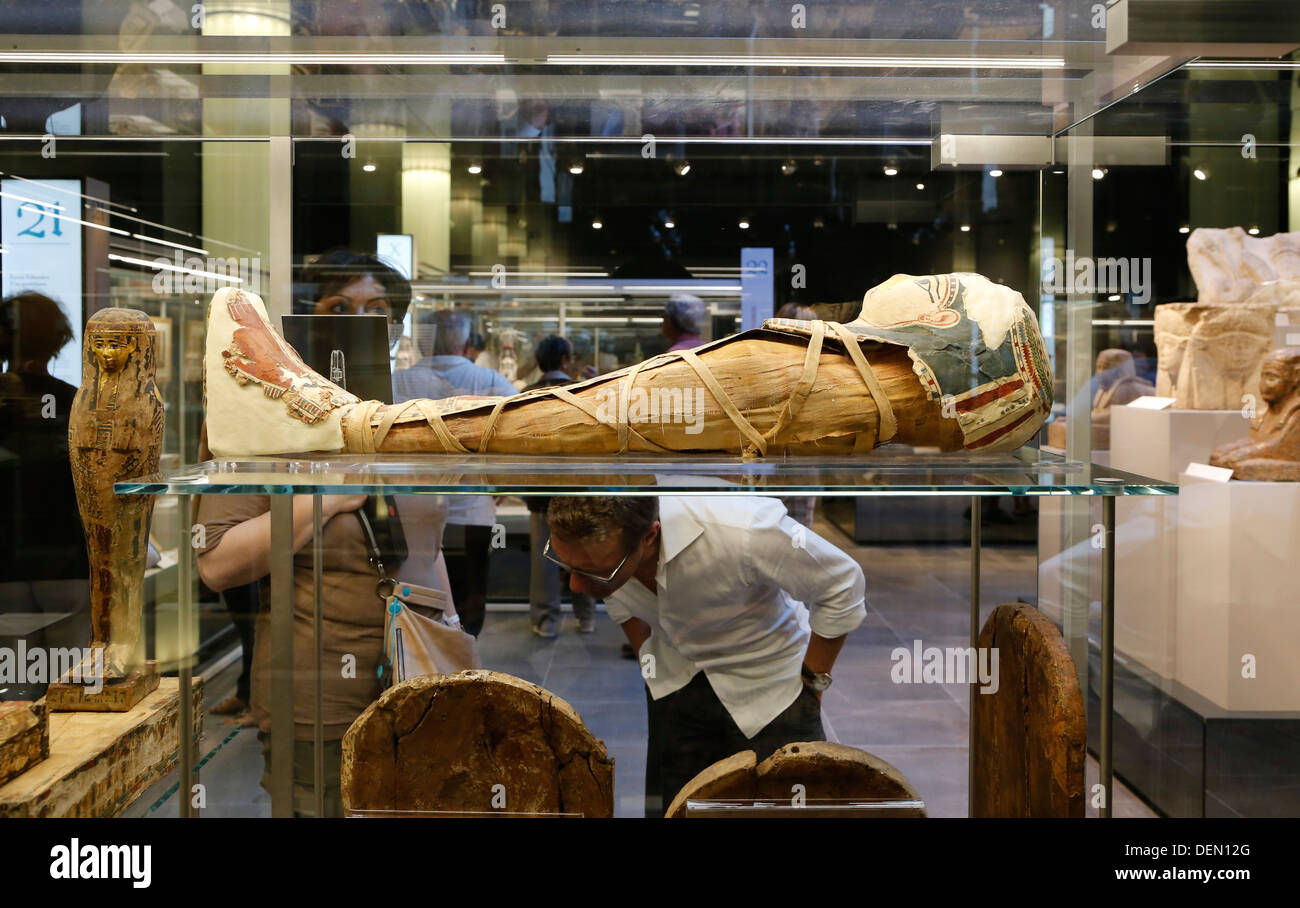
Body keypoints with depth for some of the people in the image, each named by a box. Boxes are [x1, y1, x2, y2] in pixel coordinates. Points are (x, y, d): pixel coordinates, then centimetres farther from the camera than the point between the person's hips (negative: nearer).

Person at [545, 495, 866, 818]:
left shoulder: (743, 533, -40)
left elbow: (843, 586, -21)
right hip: (675, 680, 4)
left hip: (767, 681, -4)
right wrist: (647, 661, 7)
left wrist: (812, 683, -11)